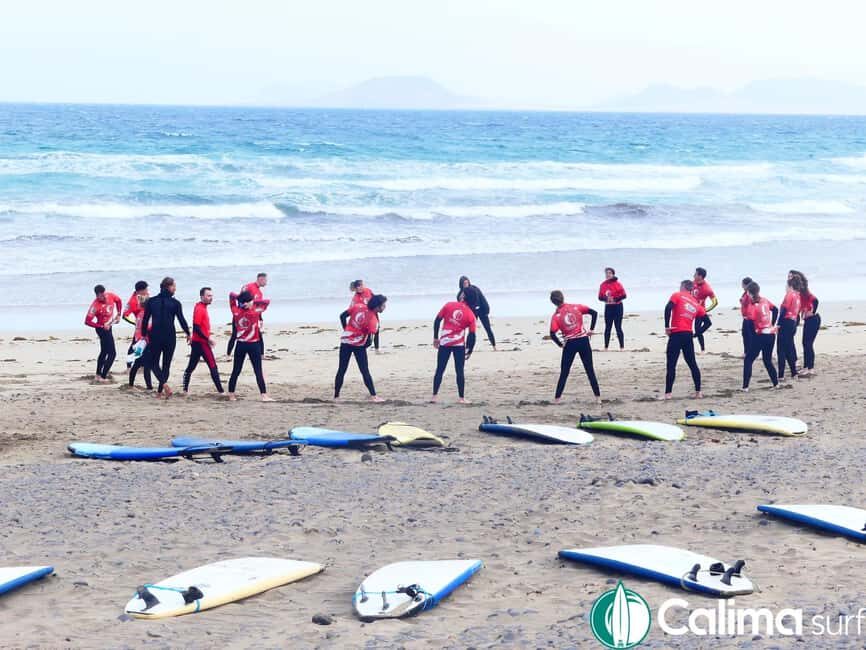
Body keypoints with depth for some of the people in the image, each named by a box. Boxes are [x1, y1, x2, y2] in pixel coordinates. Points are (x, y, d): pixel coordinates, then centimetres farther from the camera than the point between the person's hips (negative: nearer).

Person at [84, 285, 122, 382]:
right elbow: (87, 321, -27)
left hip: (108, 326, 8)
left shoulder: (110, 296, -11)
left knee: (104, 352, 21)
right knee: (112, 353, -11)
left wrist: (118, 314, 4)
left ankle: (98, 375, 35)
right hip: (103, 329, -8)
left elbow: (118, 301, 13)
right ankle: (103, 377, -8)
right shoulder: (95, 306, -29)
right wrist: (102, 326, -25)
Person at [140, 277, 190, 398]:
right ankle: (160, 391, 11)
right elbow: (181, 320, -3)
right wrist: (188, 333, 12)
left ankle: (164, 384, -13)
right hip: (170, 337, 0)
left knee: (153, 362, 11)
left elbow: (145, 320, 2)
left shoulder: (151, 301, 1)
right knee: (166, 364, 12)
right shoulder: (175, 303, -4)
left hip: (155, 336, 0)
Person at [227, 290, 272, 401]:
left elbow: (231, 295, 8)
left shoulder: (236, 311, -4)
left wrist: (240, 296, 2)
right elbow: (267, 301, -3)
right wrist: (254, 302, -6)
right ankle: (264, 395, -5)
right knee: (258, 371, -2)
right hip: (254, 345, -3)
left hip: (240, 345, 3)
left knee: (236, 371, 10)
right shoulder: (255, 312, -13)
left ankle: (231, 394, 13)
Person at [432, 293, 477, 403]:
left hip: (444, 342, 1)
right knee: (459, 372, 6)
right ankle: (461, 398, 7)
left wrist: (435, 338, 9)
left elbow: (437, 320, 0)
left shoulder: (448, 305, 0)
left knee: (439, 370, 10)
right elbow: (472, 335, -2)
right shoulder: (471, 315, -2)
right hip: (459, 345, -1)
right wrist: (470, 350, 10)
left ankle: (434, 396, 11)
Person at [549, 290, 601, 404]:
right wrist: (591, 329, 3)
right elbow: (594, 313, -3)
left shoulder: (556, 316, -4)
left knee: (564, 373, 9)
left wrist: (560, 345, 1)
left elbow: (552, 334, -14)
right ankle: (598, 397, 6)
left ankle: (557, 398, 9)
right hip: (583, 340, 1)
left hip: (570, 344, -1)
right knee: (590, 370, 7)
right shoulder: (576, 307, 1)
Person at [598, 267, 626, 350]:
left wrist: (615, 299, -22)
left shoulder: (617, 284, -8)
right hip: (608, 307, 4)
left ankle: (622, 347, -2)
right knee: (607, 328, 6)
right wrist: (606, 298, -14)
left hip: (617, 307, -4)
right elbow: (600, 297, 7)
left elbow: (623, 295, -9)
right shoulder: (603, 285, 5)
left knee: (618, 328, -5)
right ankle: (606, 346, 9)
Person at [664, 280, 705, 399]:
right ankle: (698, 392, 14)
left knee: (671, 365, -2)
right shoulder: (696, 303, 17)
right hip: (689, 335, 5)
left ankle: (668, 393, -5)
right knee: (692, 364, 14)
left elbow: (668, 308, -15)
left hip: (676, 334, -4)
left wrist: (667, 326, -12)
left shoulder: (677, 296, 2)